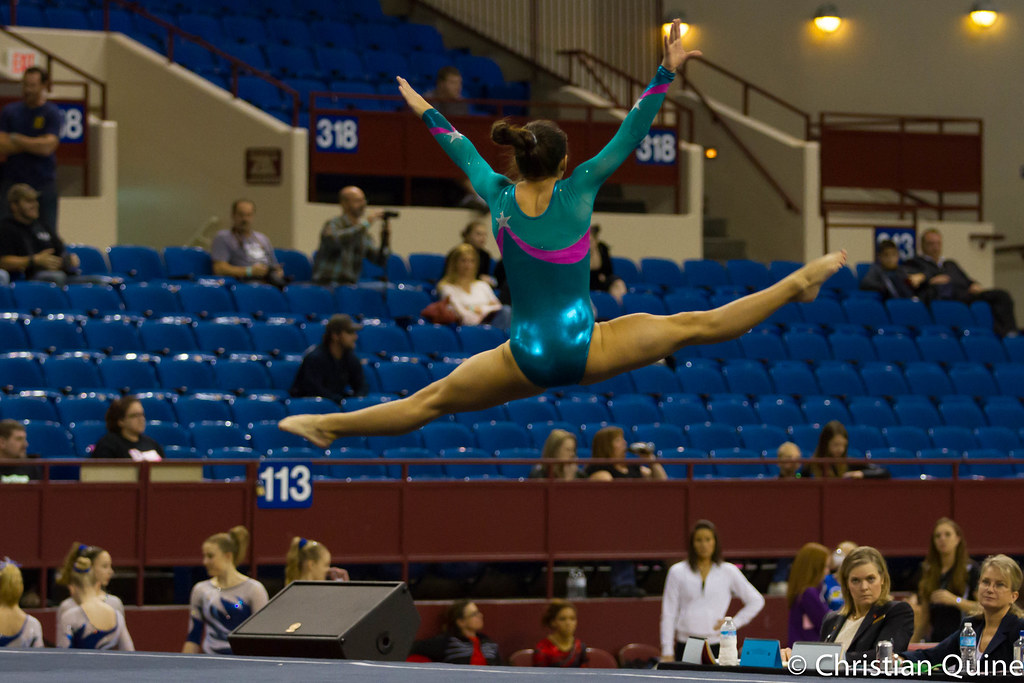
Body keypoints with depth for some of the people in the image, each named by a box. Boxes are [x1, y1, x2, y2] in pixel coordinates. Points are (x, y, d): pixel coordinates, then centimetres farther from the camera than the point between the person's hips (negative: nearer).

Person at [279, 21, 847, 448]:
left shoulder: (498, 196, 3)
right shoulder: (577, 191, -5)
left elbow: (463, 151, 21)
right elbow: (631, 135, -2)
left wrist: (425, 112, 38)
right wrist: (666, 73, 2)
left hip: (527, 359, 2)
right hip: (586, 348, -2)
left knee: (431, 401, 9)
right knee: (695, 327, 6)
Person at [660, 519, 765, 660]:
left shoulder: (729, 572, 8)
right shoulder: (677, 572, 7)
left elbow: (756, 601, 14)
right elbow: (668, 614, 7)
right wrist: (667, 652, 2)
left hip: (716, 645, 0)